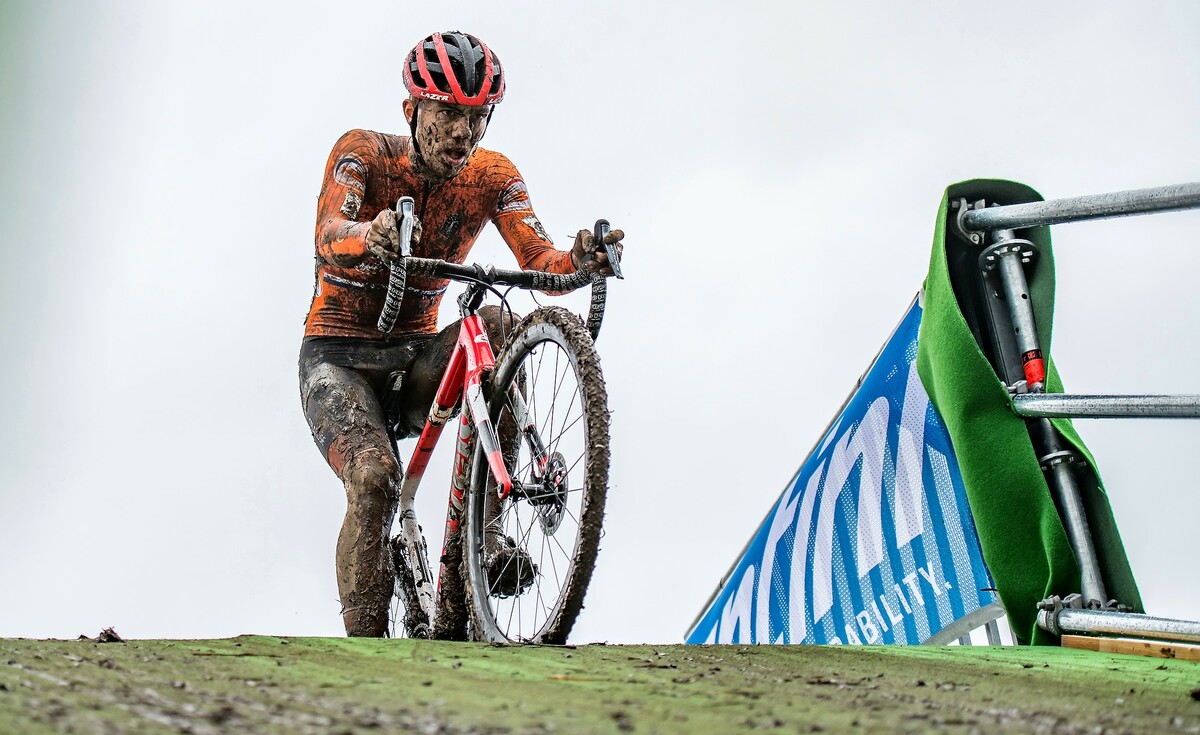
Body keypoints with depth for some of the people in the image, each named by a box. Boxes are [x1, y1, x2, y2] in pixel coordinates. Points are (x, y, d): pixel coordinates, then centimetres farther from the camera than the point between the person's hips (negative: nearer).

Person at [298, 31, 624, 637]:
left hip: (415, 356, 3)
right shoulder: (363, 151, -14)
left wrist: (579, 260, -44)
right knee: (374, 478, -29)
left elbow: (538, 260, -20)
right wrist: (372, 238, -57)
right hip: (338, 354, -3)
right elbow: (328, 238, -33)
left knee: (495, 328, -29)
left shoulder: (492, 176, -6)